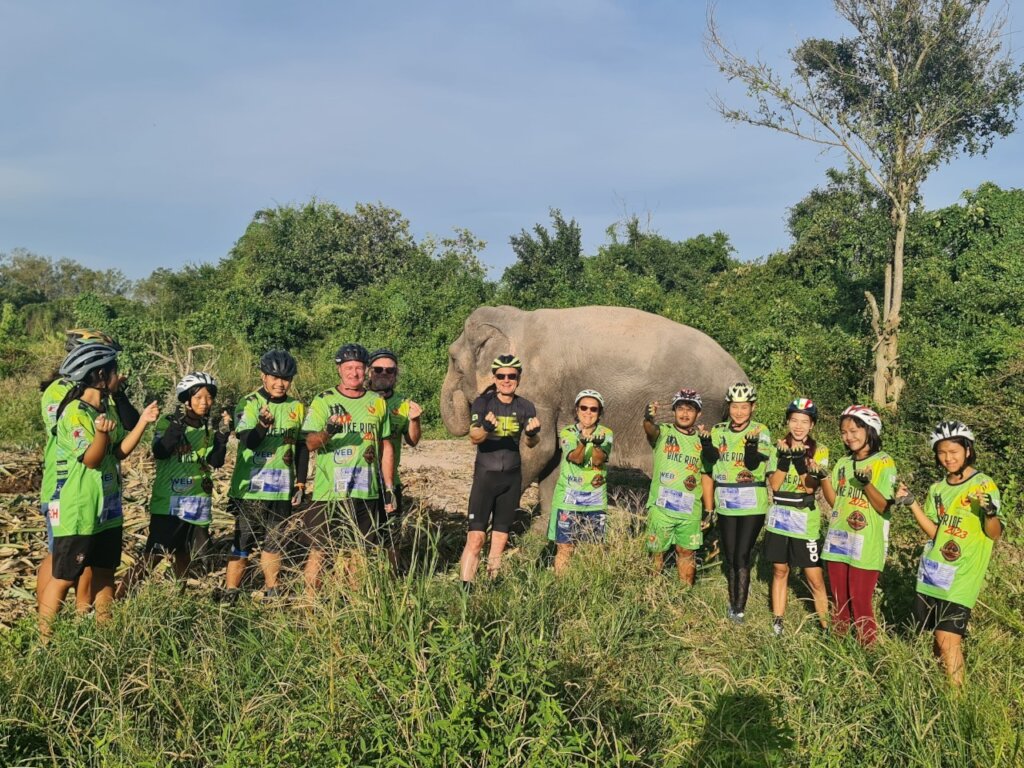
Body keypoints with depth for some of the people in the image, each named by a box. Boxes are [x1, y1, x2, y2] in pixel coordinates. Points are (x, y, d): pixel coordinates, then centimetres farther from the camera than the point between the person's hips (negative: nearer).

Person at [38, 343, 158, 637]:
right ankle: (44, 640, 9)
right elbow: (91, 459, -22)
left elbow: (121, 450, 10)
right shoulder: (74, 412, -18)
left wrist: (142, 421, 0)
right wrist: (102, 432, -40)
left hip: (107, 509, 8)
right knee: (64, 578, -1)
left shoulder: (106, 409, 9)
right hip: (78, 512, -8)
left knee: (105, 572, 15)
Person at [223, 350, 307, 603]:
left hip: (282, 488, 4)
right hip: (249, 487, -4)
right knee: (244, 540, 0)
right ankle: (231, 591, 10)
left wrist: (301, 483, 8)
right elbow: (248, 441, -19)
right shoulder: (249, 404, -6)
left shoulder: (297, 408, 6)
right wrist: (263, 424, -38)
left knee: (274, 541, 13)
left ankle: (271, 590, 24)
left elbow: (302, 448, 12)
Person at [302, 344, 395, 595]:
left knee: (356, 551, 11)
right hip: (328, 490, -2)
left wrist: (389, 488, 9)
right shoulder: (323, 401, 0)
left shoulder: (378, 403, 8)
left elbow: (386, 447, 13)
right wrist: (327, 432, -31)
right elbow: (311, 444, -9)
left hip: (366, 492, 2)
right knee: (319, 549, 1)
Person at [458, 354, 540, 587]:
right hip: (485, 475, -3)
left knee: (500, 540, 8)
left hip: (512, 478, 3)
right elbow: (474, 437, -20)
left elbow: (531, 443, -10)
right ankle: (465, 589, -10)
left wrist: (533, 433, -33)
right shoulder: (483, 402, -6)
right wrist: (486, 427, -42)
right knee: (476, 538, -12)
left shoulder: (525, 407, 3)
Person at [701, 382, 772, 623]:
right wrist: (705, 441, -24)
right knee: (729, 557, 11)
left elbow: (753, 464, -17)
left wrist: (752, 445, -36)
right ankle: (733, 601, 24)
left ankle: (740, 609, 0)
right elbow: (712, 459, -7)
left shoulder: (760, 431, -6)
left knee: (742, 557, -7)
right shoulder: (719, 431, 6)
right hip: (726, 504, 4)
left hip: (752, 505, -4)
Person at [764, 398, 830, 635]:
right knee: (780, 570, 12)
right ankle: (777, 620, 22)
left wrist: (800, 460, -24)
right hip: (778, 519, 3)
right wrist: (785, 459, -18)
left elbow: (810, 487, -13)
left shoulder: (819, 451, -3)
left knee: (815, 578, -2)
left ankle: (825, 624, 9)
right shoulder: (778, 448, 3)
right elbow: (774, 485, -7)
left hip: (805, 523, -2)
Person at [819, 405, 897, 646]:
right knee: (838, 599, 12)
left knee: (860, 600, -3)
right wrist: (823, 477, -6)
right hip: (838, 540, 6)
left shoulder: (884, 463, -7)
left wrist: (867, 484, -27)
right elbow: (834, 501, 8)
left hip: (866, 545, -6)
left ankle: (867, 647, 11)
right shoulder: (843, 463, 10)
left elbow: (884, 507, -12)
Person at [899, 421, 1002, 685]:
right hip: (932, 573, 5)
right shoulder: (937, 490, 9)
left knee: (948, 639, -11)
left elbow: (994, 534, -8)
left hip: (962, 576, -5)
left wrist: (990, 513, -28)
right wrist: (912, 503, -4)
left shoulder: (984, 485, -7)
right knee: (934, 635, 11)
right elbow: (933, 532, 6)